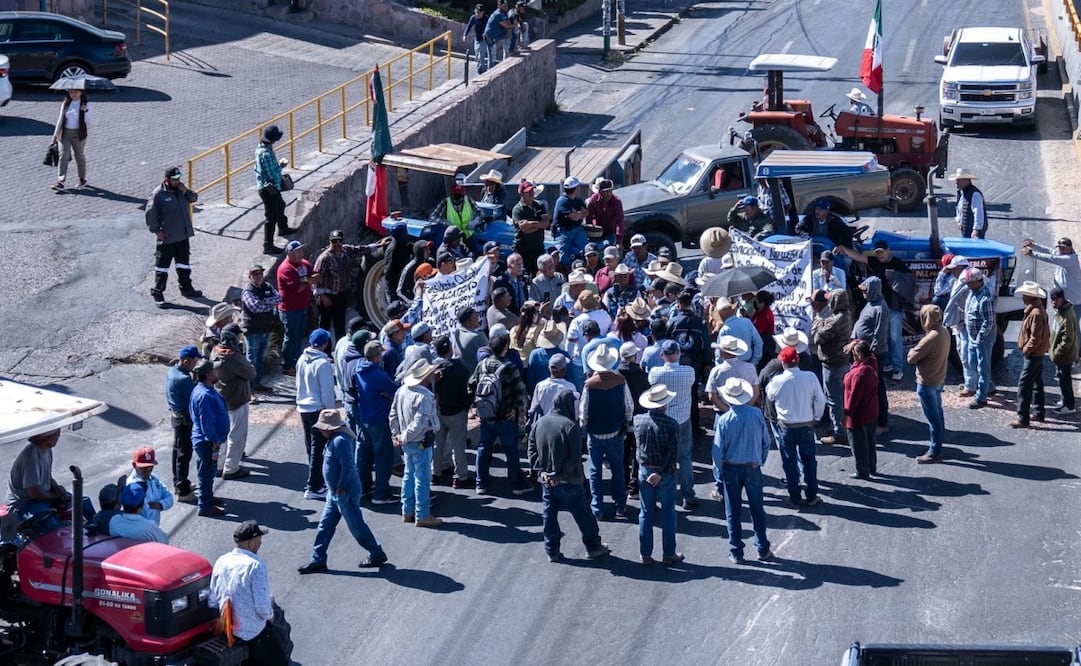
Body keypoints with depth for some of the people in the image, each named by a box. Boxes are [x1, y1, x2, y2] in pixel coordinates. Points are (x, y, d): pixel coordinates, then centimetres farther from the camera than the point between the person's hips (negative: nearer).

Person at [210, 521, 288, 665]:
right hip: (253, 635, -8)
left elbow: (212, 602, 4)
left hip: (226, 631, 8)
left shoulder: (221, 561, -1)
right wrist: (270, 615, -2)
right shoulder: (256, 565, -21)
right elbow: (263, 608, -24)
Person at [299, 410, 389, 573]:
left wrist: (340, 488, -20)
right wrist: (333, 489, 15)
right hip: (335, 492, 11)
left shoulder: (340, 441, -24)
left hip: (345, 493, -10)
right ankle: (317, 560, 18)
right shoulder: (334, 439, 8)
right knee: (325, 525, 12)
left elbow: (347, 466, -28)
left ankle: (377, 555, 18)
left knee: (356, 526, 3)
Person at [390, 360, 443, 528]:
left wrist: (396, 435, 13)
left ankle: (407, 512, 26)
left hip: (407, 443, 8)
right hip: (421, 443, -8)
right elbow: (420, 423, -28)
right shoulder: (424, 396, -24)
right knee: (422, 479, 2)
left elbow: (393, 415, 9)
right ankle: (422, 516, 9)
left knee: (409, 476, 18)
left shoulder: (401, 391, 2)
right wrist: (405, 437, -16)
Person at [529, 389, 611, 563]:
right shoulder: (570, 426, -18)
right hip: (568, 482, -5)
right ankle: (593, 547, 20)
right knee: (582, 514, 10)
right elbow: (575, 457, -21)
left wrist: (540, 470, -2)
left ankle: (552, 551, 17)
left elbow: (532, 450, 3)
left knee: (549, 516, 13)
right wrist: (562, 474, -13)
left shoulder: (539, 423, 1)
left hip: (546, 481, 5)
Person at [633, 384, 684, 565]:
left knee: (646, 514, 12)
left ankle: (646, 554, 16)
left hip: (644, 471, 3)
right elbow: (673, 453, -20)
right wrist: (661, 473, -17)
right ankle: (668, 554, 15)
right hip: (666, 473, -3)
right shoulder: (671, 424, -17)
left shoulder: (638, 421, -7)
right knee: (668, 514, 9)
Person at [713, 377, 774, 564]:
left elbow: (718, 449, -11)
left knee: (733, 512, 10)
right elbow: (766, 442, -1)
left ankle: (736, 552, 14)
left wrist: (718, 472, 2)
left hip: (732, 469, -2)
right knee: (757, 509, 14)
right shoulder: (757, 414, -11)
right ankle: (763, 550, 20)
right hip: (753, 468, 2)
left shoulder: (724, 420, -17)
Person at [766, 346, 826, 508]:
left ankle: (794, 499, 16)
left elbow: (770, 395, 4)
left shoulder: (778, 380, -16)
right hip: (807, 425, 2)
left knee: (790, 462, 11)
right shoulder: (810, 377, -12)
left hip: (787, 426, -2)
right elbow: (820, 400, -5)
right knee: (809, 460, 17)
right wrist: (816, 417, 9)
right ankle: (812, 496, 23)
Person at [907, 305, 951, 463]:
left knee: (932, 417, 0)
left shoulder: (931, 338, -28)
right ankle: (937, 447, 30)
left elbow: (911, 358, -22)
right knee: (937, 415, 18)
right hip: (939, 380, 9)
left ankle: (935, 452, 9)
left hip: (927, 383, -9)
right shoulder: (944, 333, 1)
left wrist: (913, 350, -3)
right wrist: (919, 349, -4)